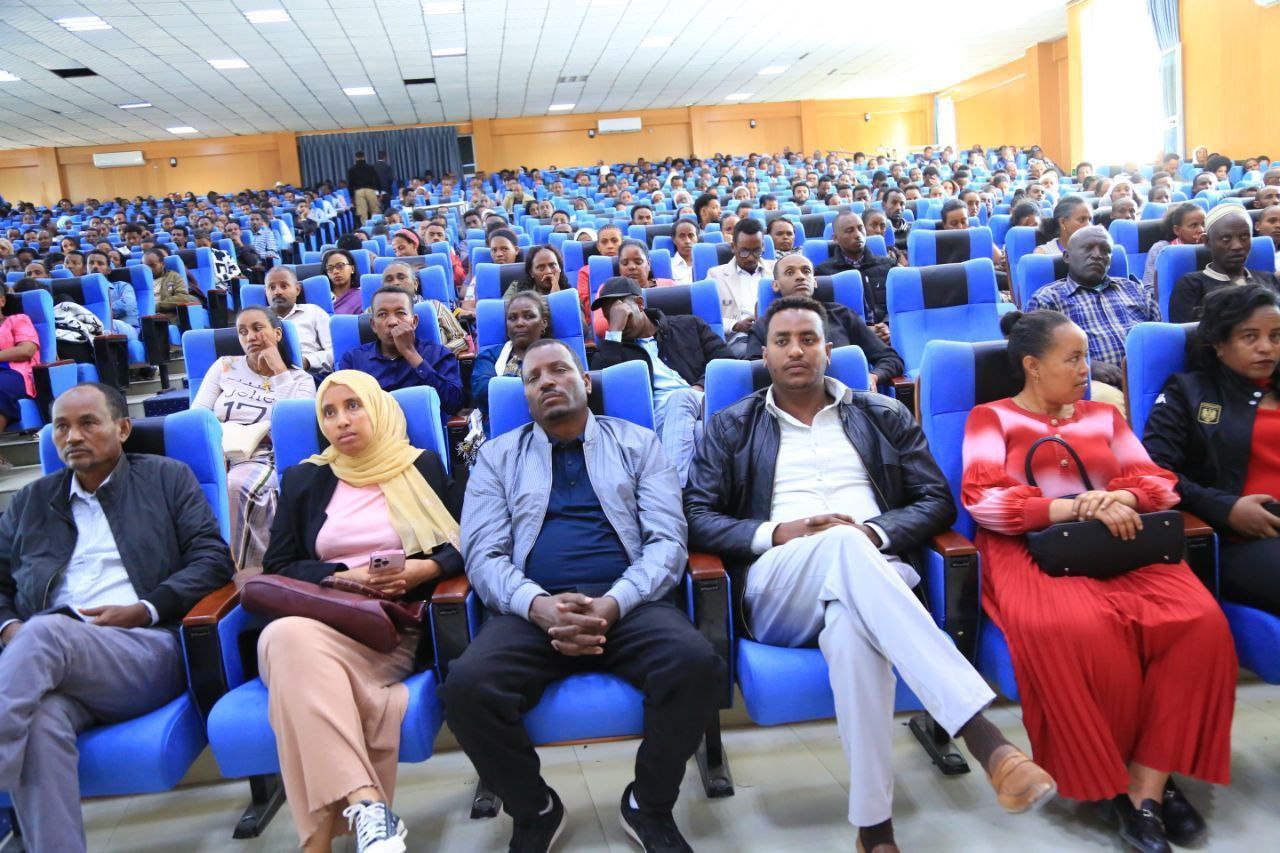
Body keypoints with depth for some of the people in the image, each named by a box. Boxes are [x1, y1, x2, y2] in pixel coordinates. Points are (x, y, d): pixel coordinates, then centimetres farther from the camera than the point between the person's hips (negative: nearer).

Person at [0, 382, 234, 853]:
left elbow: (213, 559, 5)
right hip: (53, 658, 3)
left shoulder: (168, 478, 15)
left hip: (148, 650, -2)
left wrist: (144, 611, -8)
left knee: (46, 631, -33)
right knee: (40, 719, -33)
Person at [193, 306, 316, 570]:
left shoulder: (299, 378, 11)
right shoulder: (224, 366, 18)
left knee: (239, 485, -37)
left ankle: (242, 568, -24)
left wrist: (279, 370, -5)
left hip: (264, 458, -2)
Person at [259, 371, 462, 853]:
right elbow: (278, 568, 12)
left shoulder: (424, 467, 14)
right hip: (318, 621, 2)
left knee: (295, 649, -35)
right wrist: (344, 578, -6)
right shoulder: (302, 479, 20)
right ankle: (364, 803, -44)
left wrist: (421, 570, -13)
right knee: (288, 637, -37)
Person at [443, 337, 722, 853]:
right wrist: (539, 606, -18)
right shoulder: (498, 457, 15)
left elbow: (666, 540, 2)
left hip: (628, 604, 0)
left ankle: (650, 806, -2)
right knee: (467, 685, -29)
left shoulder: (637, 443, 13)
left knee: (696, 663, -31)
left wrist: (613, 604, -17)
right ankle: (534, 811, 1)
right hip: (534, 610, 1)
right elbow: (483, 555, 4)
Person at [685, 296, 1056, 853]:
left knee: (853, 631, -40)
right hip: (778, 589, -1)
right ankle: (985, 740, -47)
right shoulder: (732, 427, 18)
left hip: (871, 576, 1)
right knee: (843, 544, -39)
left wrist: (872, 532, -8)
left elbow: (937, 503, 13)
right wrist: (776, 533, -10)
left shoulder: (884, 416, 21)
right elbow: (696, 517, 8)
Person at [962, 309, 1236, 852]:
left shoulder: (1104, 415, 25)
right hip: (1031, 549, -4)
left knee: (1199, 620, -26)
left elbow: (1159, 482, 15)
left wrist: (1119, 498, -10)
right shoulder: (991, 417, 10)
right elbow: (981, 499, -5)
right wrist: (1072, 507, -17)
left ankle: (1149, 782, -16)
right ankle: (1114, 785, -14)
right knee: (1072, 630, -37)